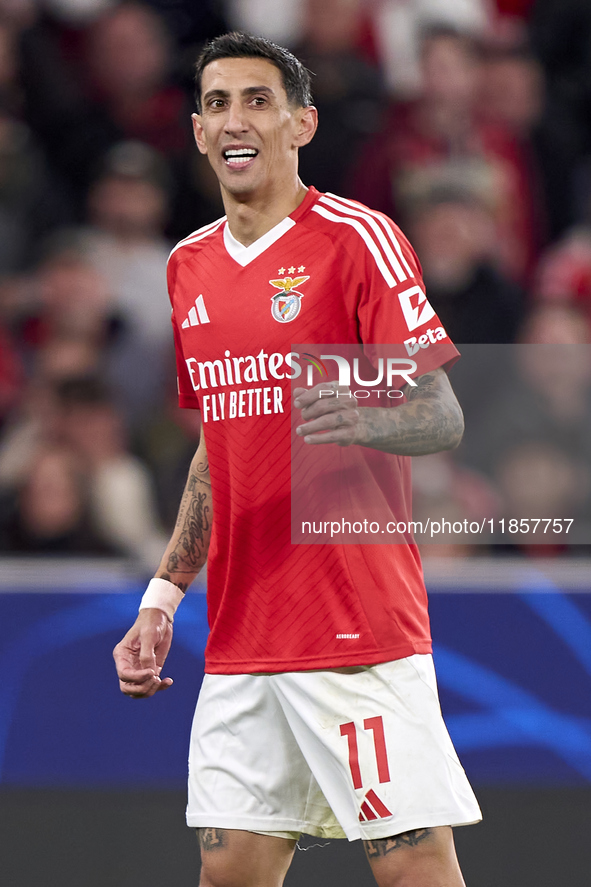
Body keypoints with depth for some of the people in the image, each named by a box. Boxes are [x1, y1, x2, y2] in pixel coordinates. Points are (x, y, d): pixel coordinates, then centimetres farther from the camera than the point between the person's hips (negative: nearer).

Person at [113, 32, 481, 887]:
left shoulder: (356, 238, -6)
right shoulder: (190, 267, 15)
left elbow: (443, 417, -10)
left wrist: (363, 420, -31)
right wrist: (163, 596, 18)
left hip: (360, 627, -6)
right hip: (237, 641, 6)